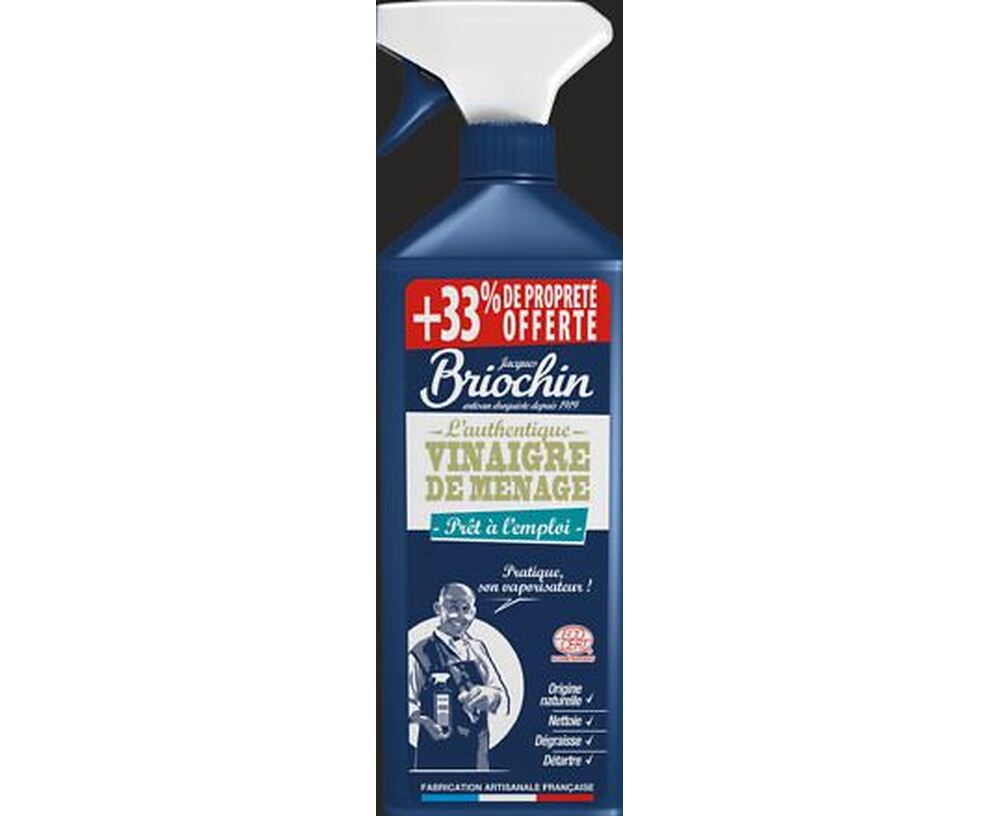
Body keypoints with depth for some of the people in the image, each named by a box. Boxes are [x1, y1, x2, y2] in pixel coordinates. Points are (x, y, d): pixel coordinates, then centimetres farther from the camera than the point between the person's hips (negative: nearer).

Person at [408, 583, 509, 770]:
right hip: (437, 751, -4)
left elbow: (502, 696, 6)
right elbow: (409, 700, -4)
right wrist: (424, 721, -24)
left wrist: (491, 695, -17)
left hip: (477, 749, 4)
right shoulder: (422, 653, -2)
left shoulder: (478, 649, 11)